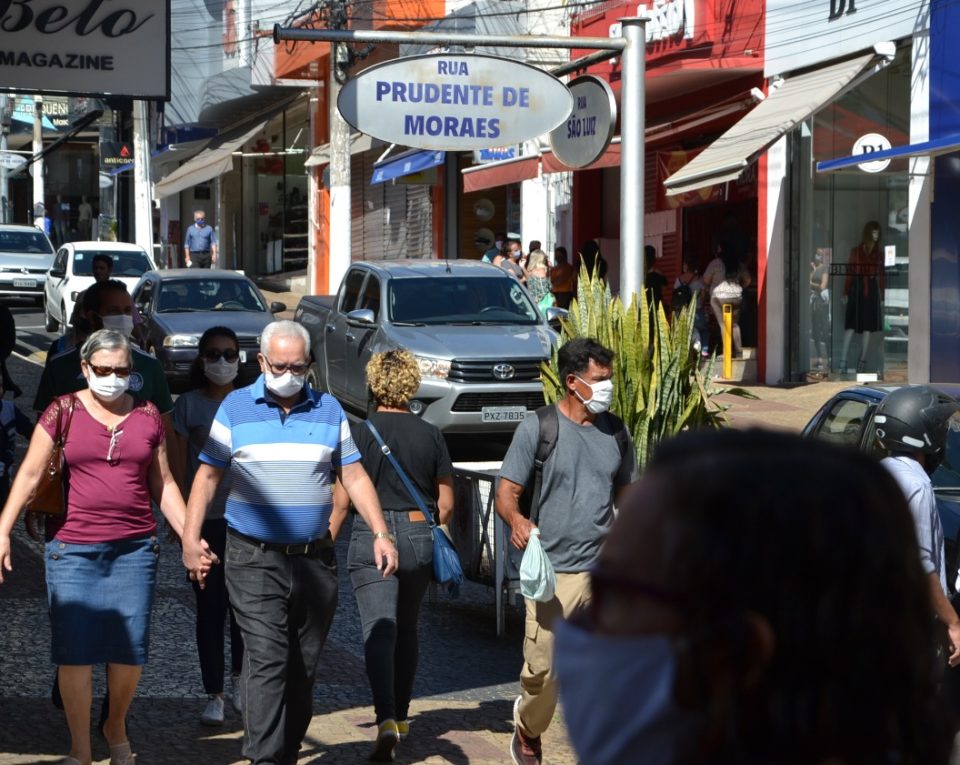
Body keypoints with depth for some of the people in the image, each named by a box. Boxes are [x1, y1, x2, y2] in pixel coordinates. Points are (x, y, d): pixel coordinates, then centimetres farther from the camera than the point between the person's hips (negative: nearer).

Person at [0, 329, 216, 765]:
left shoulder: (147, 416, 8)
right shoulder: (64, 411, 0)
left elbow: (164, 484, 14)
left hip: (135, 548, 2)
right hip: (73, 548, -2)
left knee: (131, 648, 2)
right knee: (74, 650, -2)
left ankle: (116, 727, 28)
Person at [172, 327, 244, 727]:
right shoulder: (189, 404, -1)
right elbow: (179, 464, -1)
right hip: (204, 518, -1)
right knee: (210, 608, 0)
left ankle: (240, 679, 28)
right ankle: (214, 695, 7)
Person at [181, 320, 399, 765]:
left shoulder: (328, 410, 9)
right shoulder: (235, 408, 3)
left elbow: (354, 477, 10)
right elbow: (208, 476, 3)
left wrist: (381, 533, -1)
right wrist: (191, 540, -6)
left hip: (315, 560, 3)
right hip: (255, 560, -3)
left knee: (303, 667, 9)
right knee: (267, 660, -14)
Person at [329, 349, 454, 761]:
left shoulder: (362, 433, -7)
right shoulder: (431, 435, 3)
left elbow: (341, 499, -8)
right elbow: (446, 504, 7)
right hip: (420, 537, 4)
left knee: (379, 630, -10)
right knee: (406, 630, 18)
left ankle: (387, 719, -26)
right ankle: (401, 714, 27)